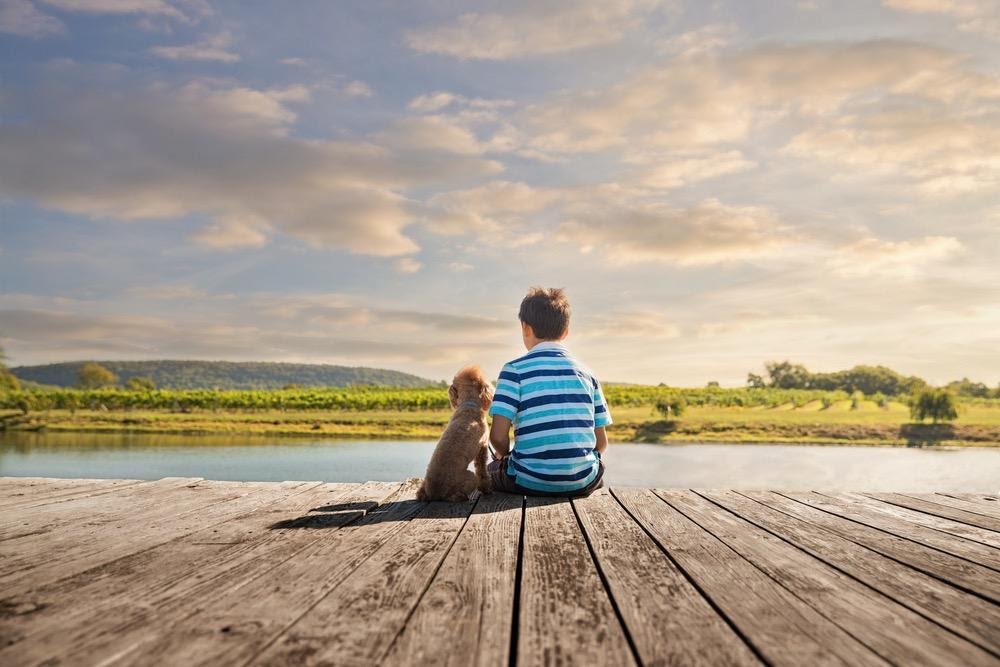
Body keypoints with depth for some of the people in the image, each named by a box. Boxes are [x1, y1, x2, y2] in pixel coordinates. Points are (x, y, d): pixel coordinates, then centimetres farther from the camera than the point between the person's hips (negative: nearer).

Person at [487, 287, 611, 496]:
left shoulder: (514, 370, -5)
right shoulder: (586, 373, 7)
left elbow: (498, 435, -11)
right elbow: (601, 442, 6)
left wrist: (503, 454, 12)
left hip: (530, 482, -2)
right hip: (583, 483, 3)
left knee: (492, 470, 30)